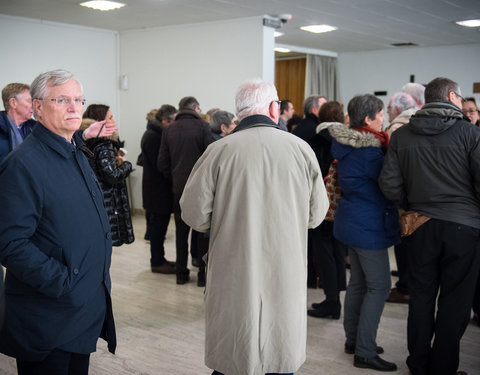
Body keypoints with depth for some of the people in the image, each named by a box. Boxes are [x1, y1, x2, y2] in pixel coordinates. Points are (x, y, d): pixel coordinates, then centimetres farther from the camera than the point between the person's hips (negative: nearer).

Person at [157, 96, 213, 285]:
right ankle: (203, 273, 10)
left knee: (181, 230, 12)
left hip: (179, 187, 3)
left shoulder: (168, 130, 5)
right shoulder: (203, 127, -8)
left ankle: (181, 273, 17)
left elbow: (162, 163, 4)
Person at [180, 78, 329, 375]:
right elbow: (316, 214, 3)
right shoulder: (301, 149, -5)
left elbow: (195, 214, -8)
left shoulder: (219, 151, -11)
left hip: (235, 279, -1)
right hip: (286, 275, 2)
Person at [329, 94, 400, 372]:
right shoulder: (368, 151, -21)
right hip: (368, 225, -10)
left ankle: (354, 339, 29)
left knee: (359, 282, 18)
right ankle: (365, 352, 0)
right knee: (379, 286, -4)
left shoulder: (349, 144, 9)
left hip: (353, 221, 10)